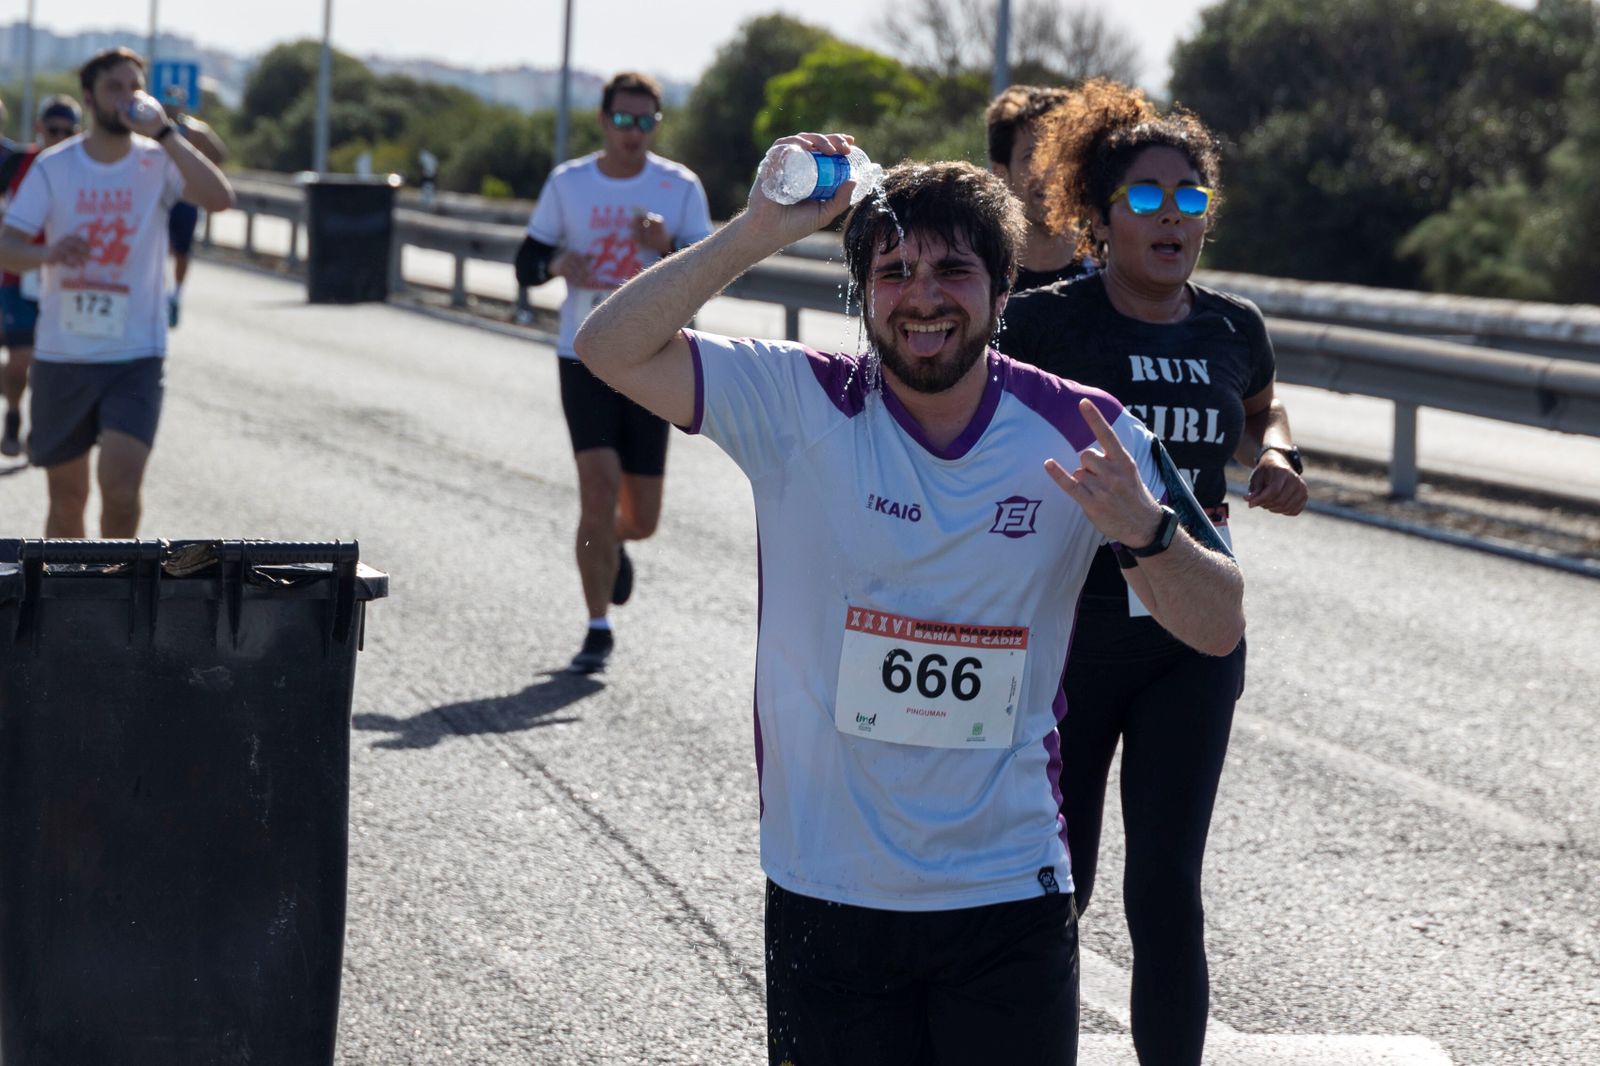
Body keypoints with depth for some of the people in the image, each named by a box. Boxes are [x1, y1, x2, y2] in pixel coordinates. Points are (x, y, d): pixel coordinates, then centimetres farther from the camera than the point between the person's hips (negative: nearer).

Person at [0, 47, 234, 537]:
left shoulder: (157, 162, -3)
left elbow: (220, 199, -21)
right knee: (67, 498, 8)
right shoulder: (52, 167, 0)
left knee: (122, 488, -16)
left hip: (135, 356, -1)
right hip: (61, 355, 1)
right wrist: (48, 254, -29)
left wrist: (163, 133, -26)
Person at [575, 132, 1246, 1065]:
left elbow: (1221, 629, -2)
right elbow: (613, 349, -14)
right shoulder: (800, 404, -5)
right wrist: (759, 231, -20)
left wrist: (1144, 531, -23)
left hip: (1010, 895, 0)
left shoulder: (1080, 433, -4)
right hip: (827, 892, 0)